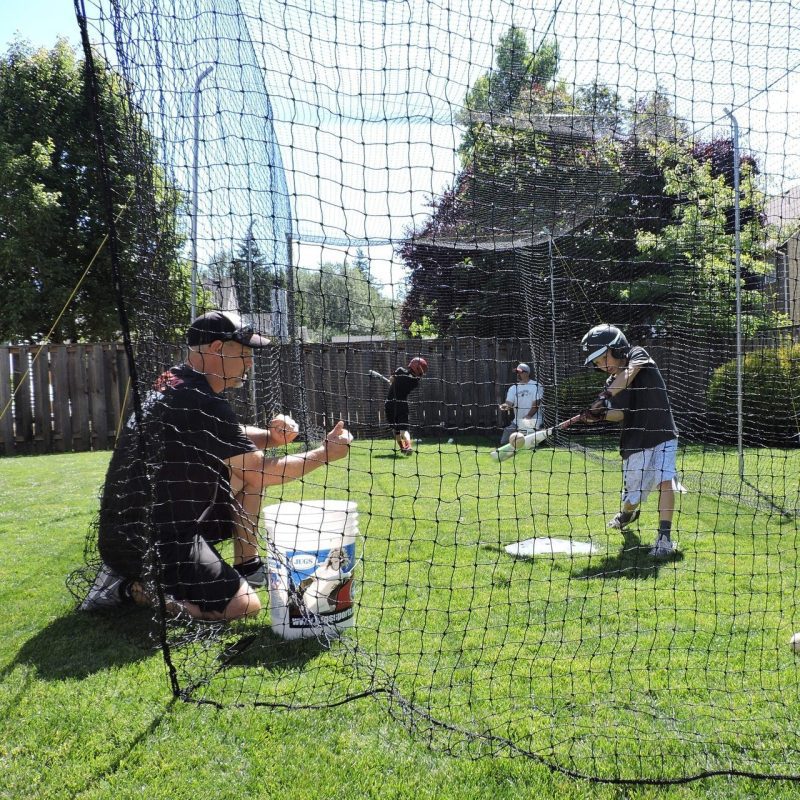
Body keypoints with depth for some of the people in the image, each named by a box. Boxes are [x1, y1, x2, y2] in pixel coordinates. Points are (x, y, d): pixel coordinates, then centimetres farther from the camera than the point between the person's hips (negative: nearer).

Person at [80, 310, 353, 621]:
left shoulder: (175, 383, 7)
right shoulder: (200, 403, -22)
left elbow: (234, 438, 19)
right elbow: (262, 475, -15)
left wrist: (271, 436, -2)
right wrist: (326, 453, -4)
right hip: (142, 542, -10)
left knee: (247, 466, 12)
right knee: (245, 605, -16)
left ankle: (247, 566, 18)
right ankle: (131, 587, -5)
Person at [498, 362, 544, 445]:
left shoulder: (536, 386, -4)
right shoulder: (513, 388, 10)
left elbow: (536, 404, -11)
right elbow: (509, 403, -1)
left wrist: (528, 417, -23)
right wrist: (505, 406, -25)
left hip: (533, 421, -5)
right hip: (517, 421, 5)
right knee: (504, 443, 0)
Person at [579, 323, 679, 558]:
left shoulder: (638, 355, -8)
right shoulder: (611, 383, 2)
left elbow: (629, 372, -30)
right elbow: (621, 415, -5)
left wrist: (606, 396, -43)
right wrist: (600, 415, -24)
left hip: (662, 438, -3)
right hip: (635, 445, 4)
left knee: (665, 481, -25)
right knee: (631, 499, 10)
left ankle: (664, 537, -17)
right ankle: (627, 514, 44)